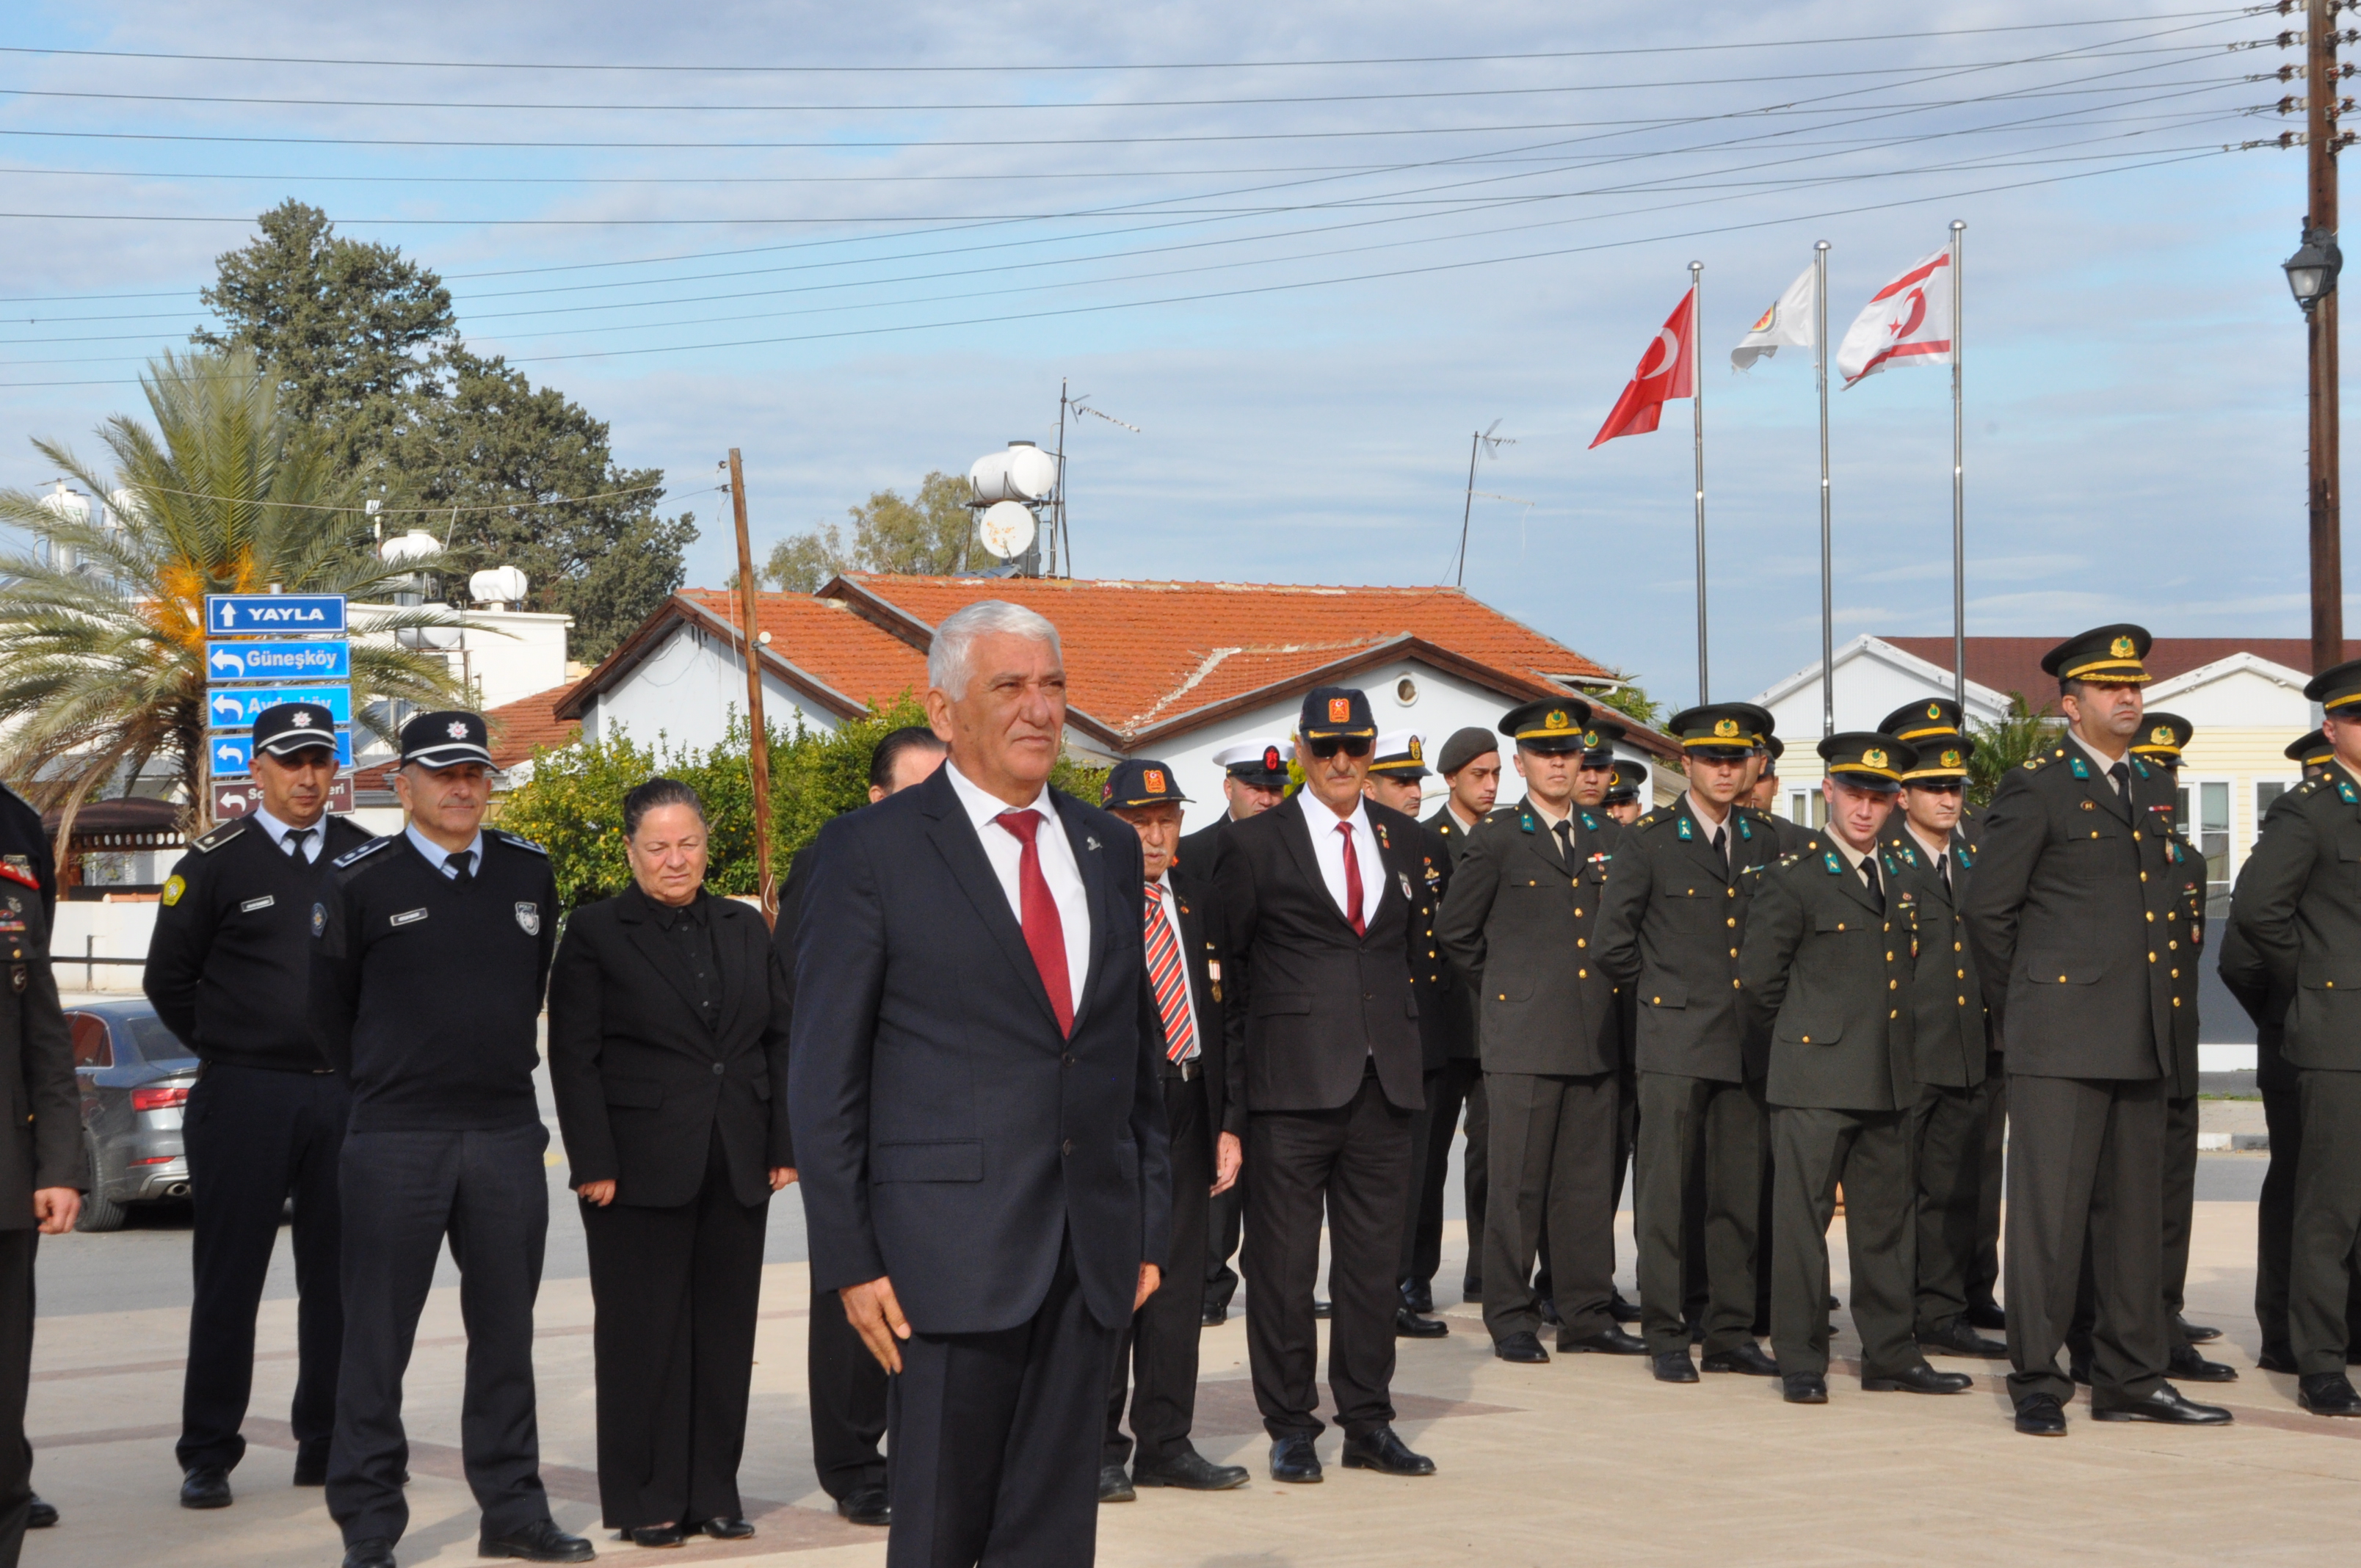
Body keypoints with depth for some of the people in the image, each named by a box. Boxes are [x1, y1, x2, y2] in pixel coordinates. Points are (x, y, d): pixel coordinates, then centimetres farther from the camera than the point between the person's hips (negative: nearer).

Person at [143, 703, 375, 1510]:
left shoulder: (367, 858, 9)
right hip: (245, 1101, -3)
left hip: (348, 1095, 3)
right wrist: (232, 1052, 6)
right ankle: (207, 1457, 6)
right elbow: (168, 979, 5)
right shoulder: (216, 861, 0)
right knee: (227, 1282, 0)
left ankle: (327, 1446, 16)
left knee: (338, 1279, 7)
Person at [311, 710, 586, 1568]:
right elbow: (328, 1006, 6)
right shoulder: (360, 881, -4)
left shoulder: (529, 872, 7)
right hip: (395, 1143, -4)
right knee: (377, 1336, 0)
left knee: (506, 1328, 10)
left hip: (508, 1135, 4)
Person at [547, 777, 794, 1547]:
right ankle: (646, 1500, 9)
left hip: (737, 1168, 4)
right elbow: (573, 1057, -5)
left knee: (725, 1331, 7)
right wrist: (594, 1164, -11)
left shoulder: (745, 928, 12)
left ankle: (714, 1491, 15)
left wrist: (784, 1146, 6)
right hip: (641, 1167, -4)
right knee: (643, 1332, 1)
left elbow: (781, 1040, 13)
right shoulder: (596, 932, -1)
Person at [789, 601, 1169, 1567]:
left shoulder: (1108, 847, 14)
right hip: (954, 1254, -5)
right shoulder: (869, 852, -3)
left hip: (1091, 1253, 5)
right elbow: (823, 1078, -4)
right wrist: (850, 1261, -9)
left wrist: (1149, 1229, 13)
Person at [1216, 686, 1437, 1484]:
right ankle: (1290, 1427, 8)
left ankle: (1368, 1422, 16)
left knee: (1375, 1255, 7)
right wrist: (1274, 1025, 6)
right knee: (1283, 1260, -1)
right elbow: (1228, 953, 5)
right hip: (1294, 1083, -4)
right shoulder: (1256, 841, 0)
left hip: (1385, 1078, 4)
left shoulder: (1402, 837, 14)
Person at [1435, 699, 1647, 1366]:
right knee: (1517, 1180, -3)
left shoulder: (1608, 837, 13)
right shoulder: (1496, 839, 1)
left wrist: (1614, 995, 13)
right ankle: (1511, 1320, 4)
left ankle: (1587, 1314, 13)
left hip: (1596, 1036, 4)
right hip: (1524, 1036, -4)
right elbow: (1455, 930, 5)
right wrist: (1502, 986, 8)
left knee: (1590, 1181, 6)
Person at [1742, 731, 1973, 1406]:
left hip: (1888, 1084, 6)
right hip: (1814, 1080, -6)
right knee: (1803, 1219, -4)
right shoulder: (1790, 879, -4)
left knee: (1888, 1223, 9)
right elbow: (1758, 982, -1)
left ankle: (1890, 1356, 17)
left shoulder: (1902, 882, 15)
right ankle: (1800, 1363, 2)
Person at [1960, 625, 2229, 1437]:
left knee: (2135, 1210, 9)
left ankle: (2130, 1377, 16)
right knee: (2049, 1211, -5)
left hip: (2142, 1037, 7)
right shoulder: (2036, 789, -4)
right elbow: (1985, 908, -3)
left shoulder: (2155, 788, 16)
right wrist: (2019, 1003, 4)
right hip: (2060, 1036, -7)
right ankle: (2037, 1382, 0)